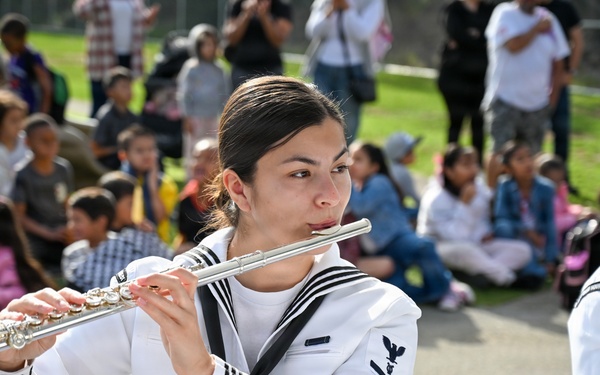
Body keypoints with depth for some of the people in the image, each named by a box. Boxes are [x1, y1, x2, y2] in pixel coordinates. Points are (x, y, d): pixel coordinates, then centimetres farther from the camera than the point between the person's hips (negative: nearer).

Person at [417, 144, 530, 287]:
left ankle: (478, 274, -31)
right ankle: (505, 276, -28)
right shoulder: (436, 199, -19)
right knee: (463, 249, -42)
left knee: (522, 250, -12)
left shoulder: (479, 187, 0)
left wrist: (485, 233, -4)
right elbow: (455, 237, -26)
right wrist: (465, 205, -31)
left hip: (475, 245, 7)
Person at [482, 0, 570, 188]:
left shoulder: (548, 19, 8)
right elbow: (513, 45, -22)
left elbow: (557, 62, 12)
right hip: (505, 100, -4)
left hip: (538, 103, 5)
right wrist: (537, 28, -8)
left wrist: (553, 95, 7)